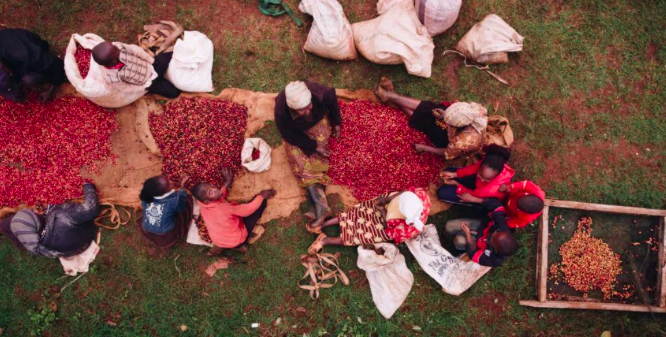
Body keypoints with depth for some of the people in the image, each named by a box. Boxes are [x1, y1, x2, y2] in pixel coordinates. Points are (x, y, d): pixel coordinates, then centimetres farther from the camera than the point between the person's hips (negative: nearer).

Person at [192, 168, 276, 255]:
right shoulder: (223, 208, -39)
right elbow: (247, 210, -27)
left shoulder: (202, 202, -17)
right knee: (262, 201, -5)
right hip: (235, 241, -7)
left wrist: (227, 183, 8)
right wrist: (262, 196, -13)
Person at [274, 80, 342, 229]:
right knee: (298, 157, -19)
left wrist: (336, 122, -2)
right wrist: (313, 146, -21)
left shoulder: (318, 93, -37)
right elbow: (291, 136, -21)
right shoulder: (281, 112, -38)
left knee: (317, 157, -17)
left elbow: (331, 97, -11)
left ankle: (320, 205, -23)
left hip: (319, 122, 1)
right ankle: (321, 205, -25)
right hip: (297, 132, -1)